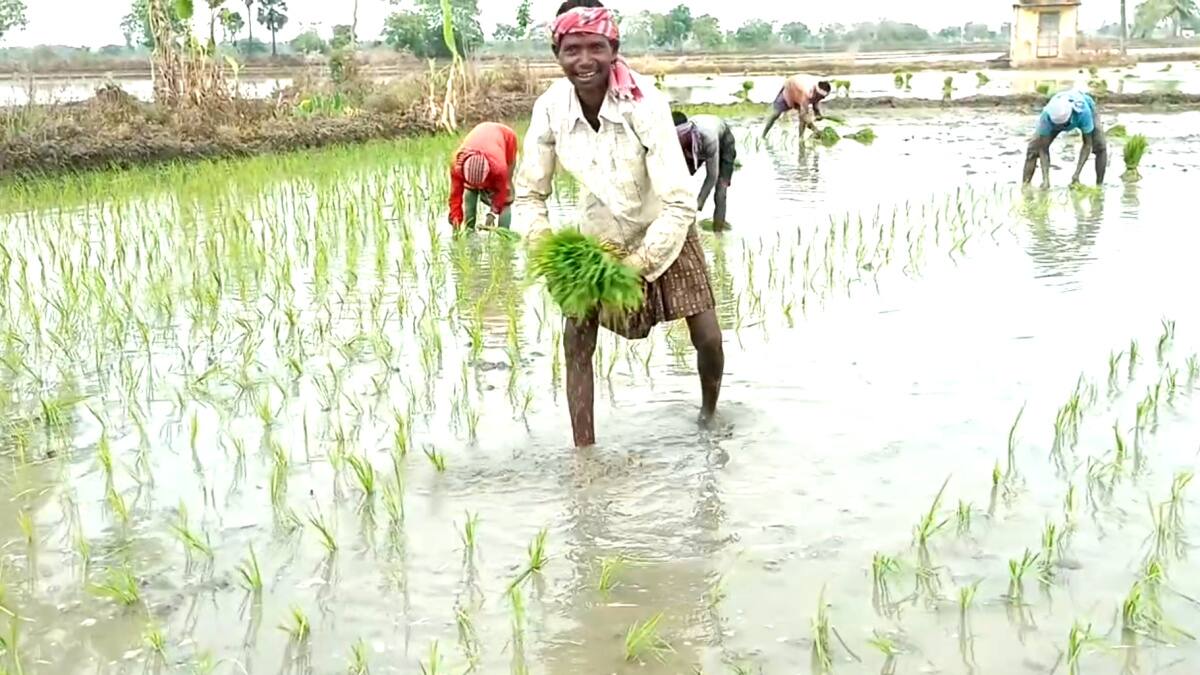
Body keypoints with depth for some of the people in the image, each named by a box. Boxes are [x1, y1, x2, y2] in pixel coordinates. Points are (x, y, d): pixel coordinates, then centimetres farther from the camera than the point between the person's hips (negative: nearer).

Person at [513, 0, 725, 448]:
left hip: (662, 236, -2)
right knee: (576, 339, -7)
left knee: (708, 340, -2)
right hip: (597, 240, 2)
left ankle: (709, 415, 30)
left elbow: (680, 204, -30)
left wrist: (636, 266, -30)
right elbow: (529, 195, -7)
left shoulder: (645, 104, -31)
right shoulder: (550, 109, -21)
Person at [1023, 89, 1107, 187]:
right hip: (1058, 115, 1)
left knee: (1100, 147, -23)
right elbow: (1043, 149, -34)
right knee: (1034, 148, -15)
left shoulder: (1083, 111, -46)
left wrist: (1077, 174, -42)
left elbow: (1088, 144, -36)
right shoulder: (1047, 115, -42)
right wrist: (1045, 179, -42)